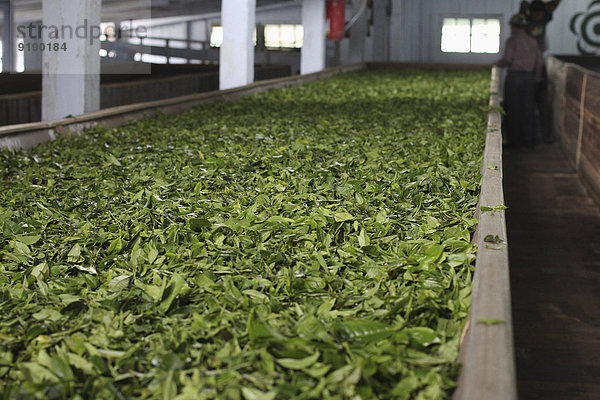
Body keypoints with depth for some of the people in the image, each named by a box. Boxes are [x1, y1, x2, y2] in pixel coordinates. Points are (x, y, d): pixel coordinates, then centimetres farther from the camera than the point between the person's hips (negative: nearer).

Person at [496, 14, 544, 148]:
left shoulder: (512, 40, -5)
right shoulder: (533, 42, 10)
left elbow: (508, 59, -15)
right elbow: (540, 61, 10)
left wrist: (499, 63, 7)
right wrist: (537, 76, 24)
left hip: (514, 76, -4)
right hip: (529, 77, 5)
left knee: (512, 109, 4)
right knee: (528, 109, 10)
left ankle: (515, 140, 6)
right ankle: (529, 140, 11)